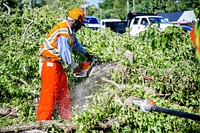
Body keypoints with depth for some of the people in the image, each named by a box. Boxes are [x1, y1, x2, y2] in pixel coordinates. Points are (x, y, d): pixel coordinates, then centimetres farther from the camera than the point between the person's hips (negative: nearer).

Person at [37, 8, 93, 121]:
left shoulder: (69, 31, 9)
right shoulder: (62, 33, -23)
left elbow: (75, 43, 27)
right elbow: (65, 54, -23)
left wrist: (86, 54, 28)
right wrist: (75, 67, -12)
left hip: (56, 63, 11)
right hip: (49, 64, -10)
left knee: (63, 89, 16)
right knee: (50, 91, -10)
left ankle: (66, 116, 26)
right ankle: (43, 119, -6)